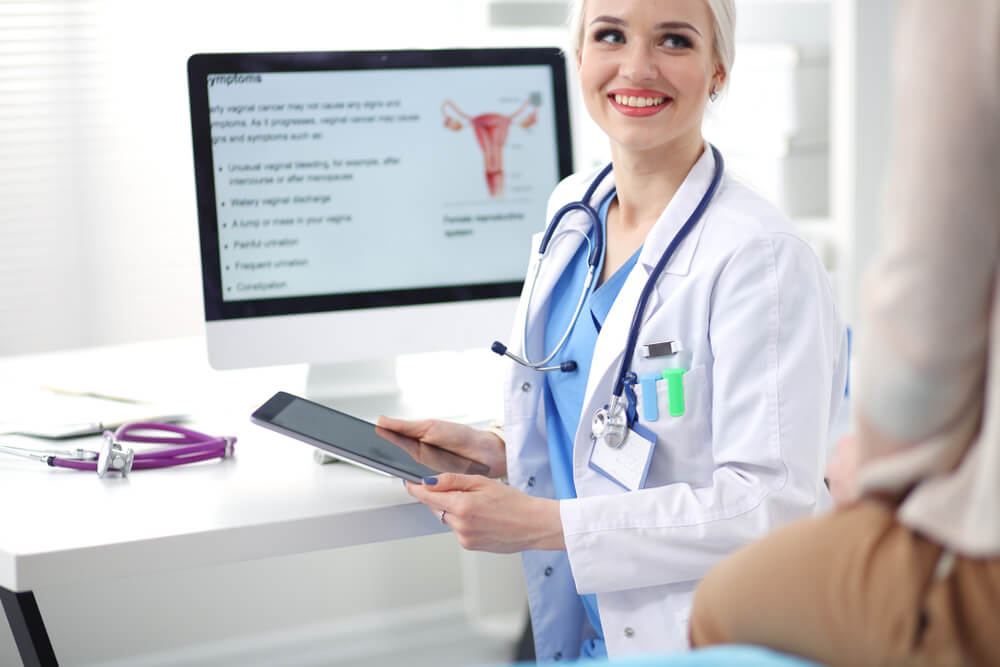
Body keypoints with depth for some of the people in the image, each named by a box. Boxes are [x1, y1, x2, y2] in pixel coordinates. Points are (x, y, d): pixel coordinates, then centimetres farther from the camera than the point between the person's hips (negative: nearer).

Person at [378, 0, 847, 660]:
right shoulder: (572, 206, 6)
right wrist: (499, 451, 1)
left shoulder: (761, 257, -18)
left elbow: (773, 505, -21)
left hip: (692, 643, -7)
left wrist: (542, 523, -22)